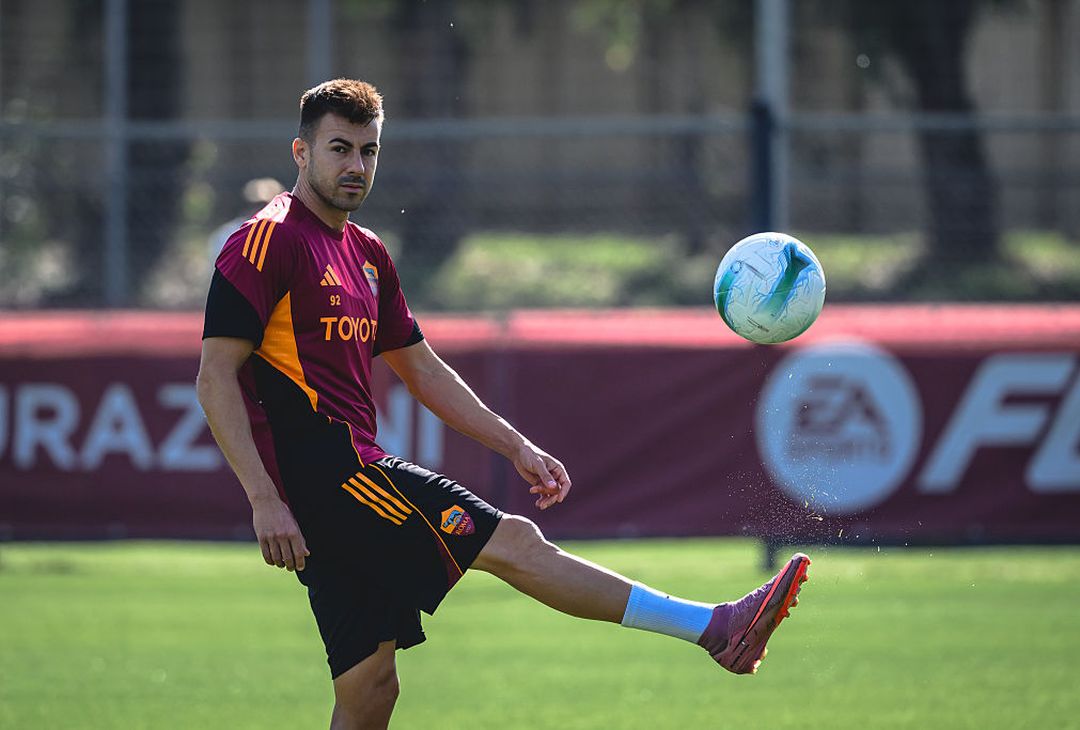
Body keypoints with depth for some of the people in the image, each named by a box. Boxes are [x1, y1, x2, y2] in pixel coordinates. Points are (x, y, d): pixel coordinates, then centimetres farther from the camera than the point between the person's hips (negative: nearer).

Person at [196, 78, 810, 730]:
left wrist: (518, 448, 19)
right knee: (513, 543, -11)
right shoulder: (269, 240, -7)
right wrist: (264, 499, -20)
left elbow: (422, 369, 26)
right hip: (321, 473, -9)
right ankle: (716, 627, -12)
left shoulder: (365, 253, 20)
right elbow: (216, 376, -13)